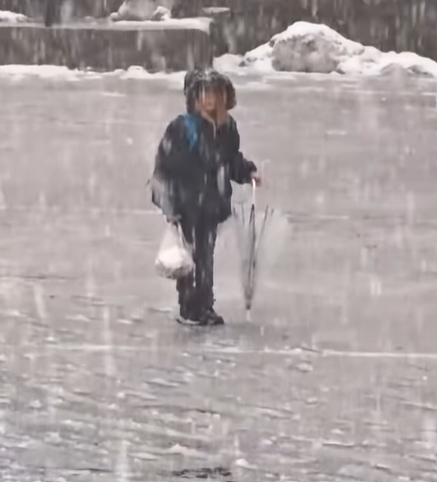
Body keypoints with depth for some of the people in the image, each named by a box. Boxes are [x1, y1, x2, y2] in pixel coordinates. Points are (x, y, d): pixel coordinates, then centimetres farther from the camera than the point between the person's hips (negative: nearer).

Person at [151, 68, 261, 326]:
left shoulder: (227, 127, 4)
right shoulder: (182, 128, -13)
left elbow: (232, 159, 21)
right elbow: (165, 167, -12)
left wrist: (248, 171, 3)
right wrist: (170, 207, -14)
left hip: (212, 204, 5)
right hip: (187, 204, -5)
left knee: (206, 256, 10)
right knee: (189, 256, -2)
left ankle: (205, 307, 16)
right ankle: (188, 309, 6)